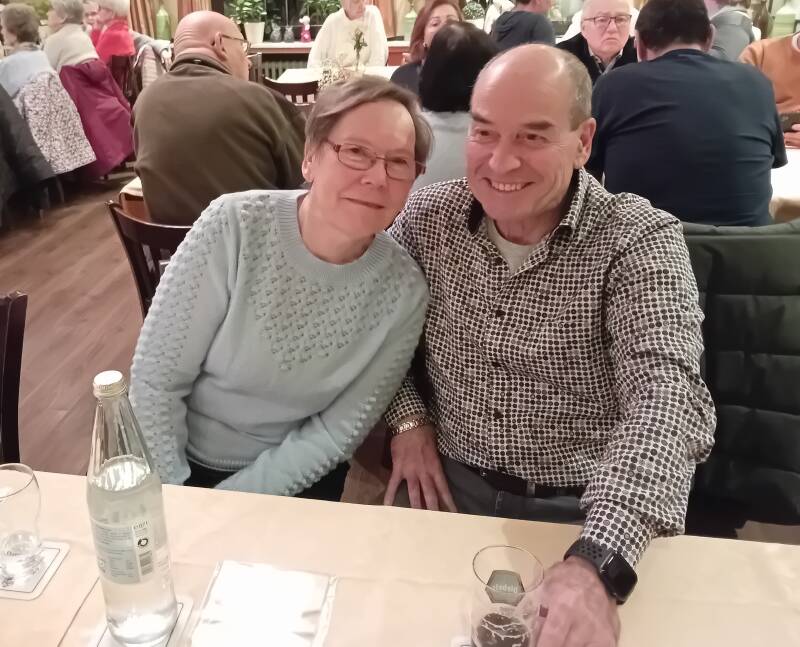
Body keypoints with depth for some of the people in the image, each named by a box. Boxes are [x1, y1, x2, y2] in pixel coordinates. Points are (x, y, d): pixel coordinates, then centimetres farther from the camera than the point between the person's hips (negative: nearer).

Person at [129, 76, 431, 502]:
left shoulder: (403, 292, -16)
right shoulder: (231, 228, -20)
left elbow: (337, 431, -10)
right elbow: (154, 380, -13)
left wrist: (223, 509, -13)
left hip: (294, 477, 1)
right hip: (184, 461, -1)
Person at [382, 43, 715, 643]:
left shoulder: (640, 241, -15)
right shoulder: (428, 216, -3)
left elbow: (668, 397, -29)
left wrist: (597, 564, -43)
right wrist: (407, 417, -6)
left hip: (586, 517, -2)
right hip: (448, 489, 3)